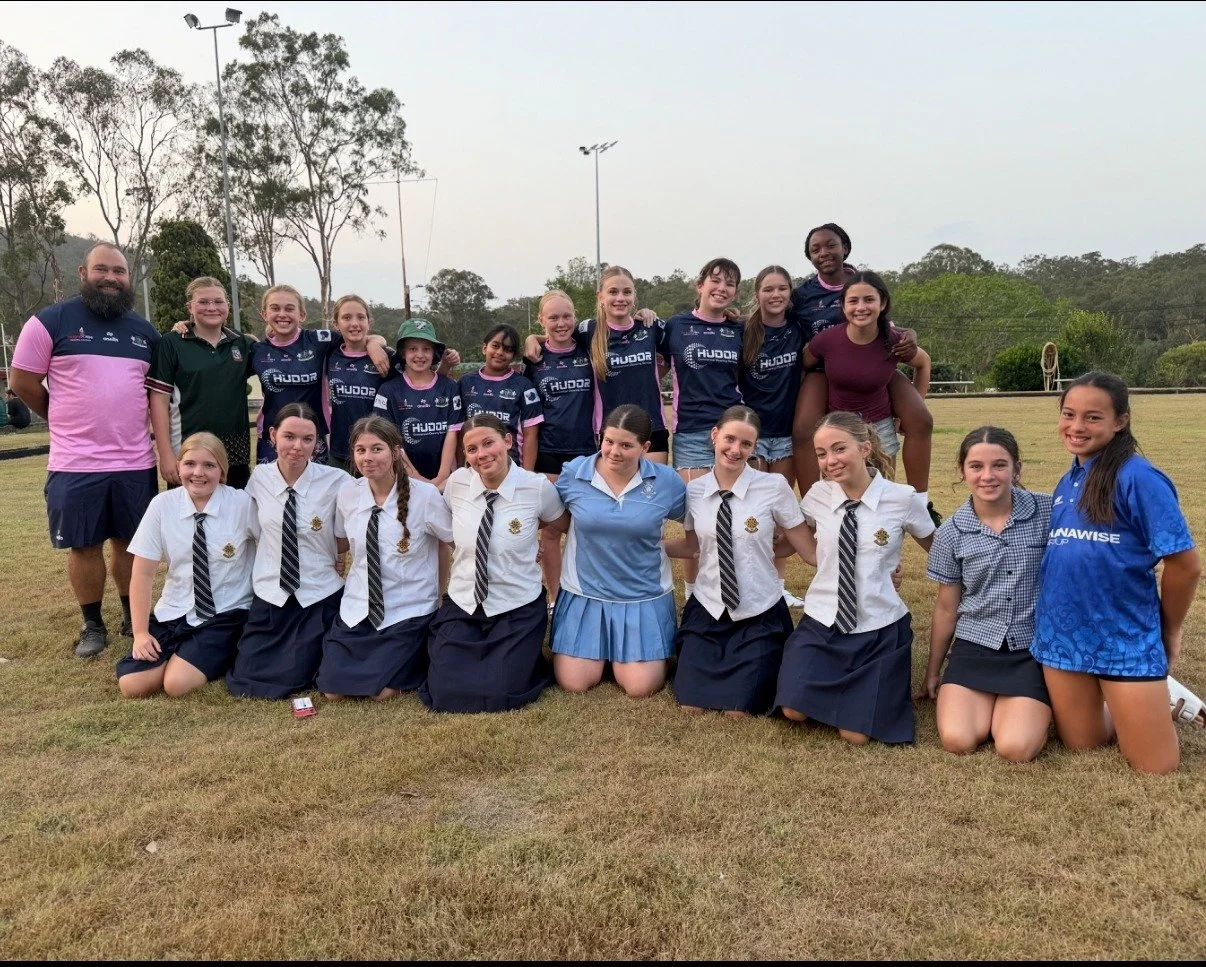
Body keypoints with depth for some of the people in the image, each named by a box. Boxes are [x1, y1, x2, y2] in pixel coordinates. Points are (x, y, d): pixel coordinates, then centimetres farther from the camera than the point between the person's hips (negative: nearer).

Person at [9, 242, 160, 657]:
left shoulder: (145, 331, 10)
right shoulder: (50, 321, -4)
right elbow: (22, 380, 0)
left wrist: (127, 423, 8)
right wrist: (70, 421, 8)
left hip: (136, 462, 3)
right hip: (75, 463, -3)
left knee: (131, 542, 12)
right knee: (84, 545, 7)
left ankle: (133, 617, 27)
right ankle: (92, 625, 21)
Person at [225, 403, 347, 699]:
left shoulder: (337, 481, -13)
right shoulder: (259, 478, -3)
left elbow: (344, 542, 1)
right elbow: (257, 534, 12)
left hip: (319, 597, -3)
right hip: (270, 595, 3)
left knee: (292, 678, -7)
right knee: (242, 682, -2)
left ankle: (309, 649, 25)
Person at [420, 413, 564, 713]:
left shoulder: (538, 487, -13)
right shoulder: (456, 483, -6)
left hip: (517, 610, -2)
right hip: (462, 605, 3)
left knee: (500, 695, -17)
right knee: (444, 694, -11)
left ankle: (523, 658, 16)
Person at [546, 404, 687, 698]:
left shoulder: (667, 481, -10)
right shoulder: (573, 473, -9)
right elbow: (559, 524, 7)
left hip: (644, 598, -1)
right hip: (584, 594, 1)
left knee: (640, 687, -6)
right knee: (573, 684, -2)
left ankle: (620, 655, 29)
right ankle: (604, 650, 31)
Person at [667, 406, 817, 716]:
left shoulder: (774, 486, -13)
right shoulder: (694, 490, -3)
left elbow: (810, 551, -7)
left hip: (759, 615, -2)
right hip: (707, 610, 3)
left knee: (739, 711, -4)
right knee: (691, 705, 0)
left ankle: (761, 665, 28)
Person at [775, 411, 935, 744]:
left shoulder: (903, 499, -10)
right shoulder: (818, 496, -3)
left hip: (879, 629, -2)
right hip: (822, 622, 2)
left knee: (855, 734, -4)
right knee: (795, 711, -14)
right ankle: (833, 684, 20)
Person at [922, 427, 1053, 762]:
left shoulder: (1048, 512, -7)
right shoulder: (951, 533, -2)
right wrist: (933, 672, 16)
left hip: (1034, 647, -1)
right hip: (975, 646, 2)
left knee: (1015, 748, -18)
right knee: (958, 741, -17)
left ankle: (1035, 706, 14)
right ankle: (993, 702, 14)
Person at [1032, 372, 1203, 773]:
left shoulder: (1137, 478, -16)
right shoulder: (1066, 483, 6)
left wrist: (1169, 631, -1)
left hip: (1126, 640, -6)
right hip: (1062, 636, 6)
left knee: (1155, 767, 6)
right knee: (1080, 746, 17)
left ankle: (1164, 699, 33)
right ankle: (1138, 709, 41)